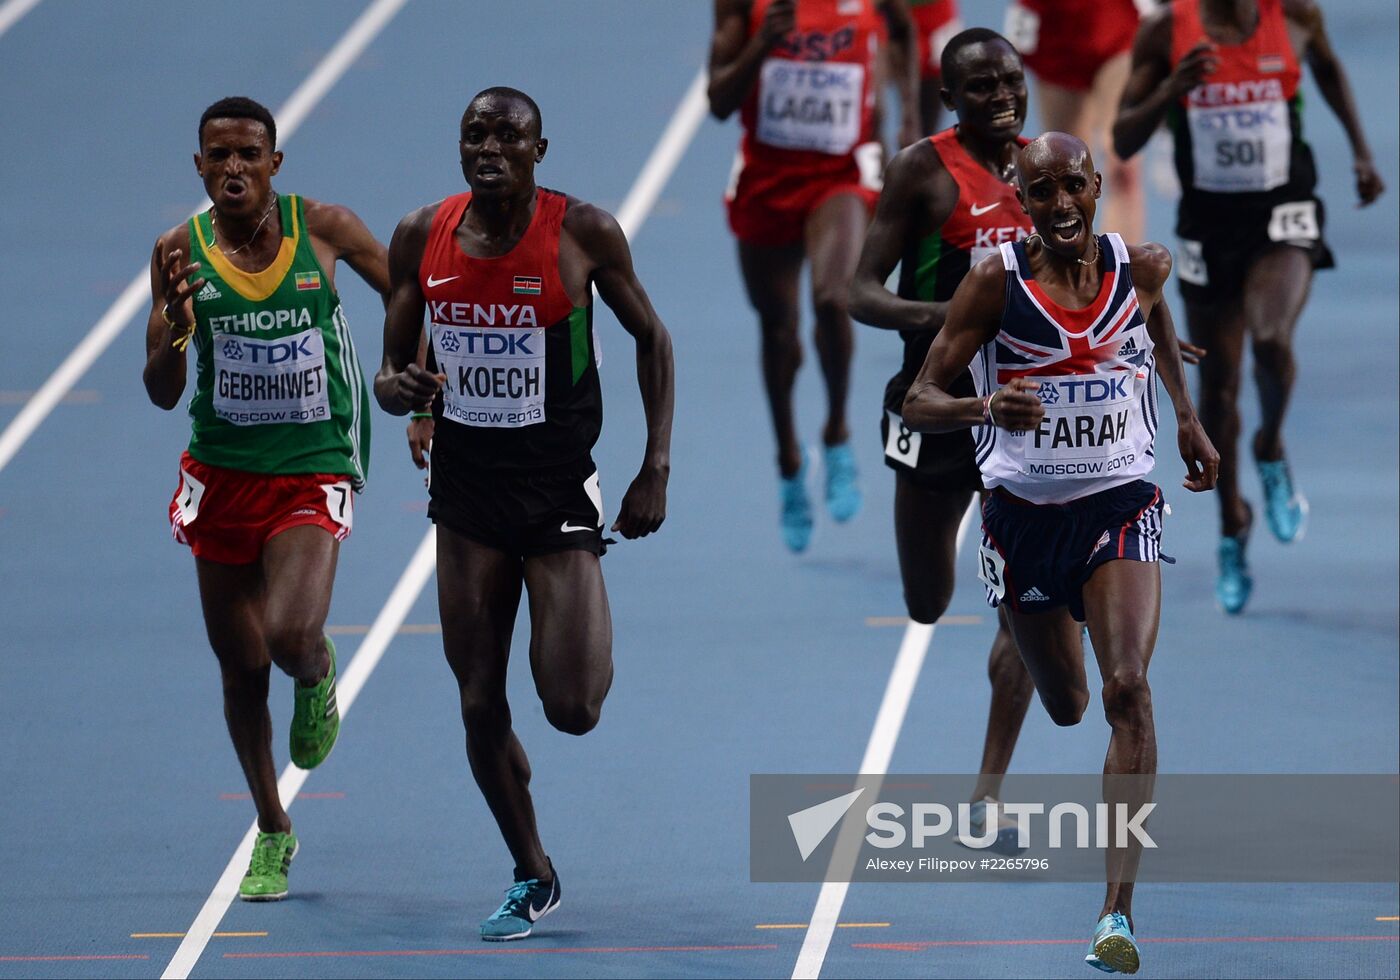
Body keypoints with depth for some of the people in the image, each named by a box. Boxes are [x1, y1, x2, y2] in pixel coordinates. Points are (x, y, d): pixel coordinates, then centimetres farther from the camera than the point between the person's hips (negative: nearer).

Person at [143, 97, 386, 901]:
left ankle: (318, 677, 17)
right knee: (242, 666, 9)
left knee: (291, 634, -23)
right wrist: (177, 319, -26)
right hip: (221, 473, 2)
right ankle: (273, 833, 30)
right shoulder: (182, 250, -7)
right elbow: (163, 392, -7)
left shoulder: (323, 229, -9)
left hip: (312, 472, -2)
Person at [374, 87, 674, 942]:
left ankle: (590, 648, 29)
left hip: (559, 487, -3)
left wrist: (656, 471, -4)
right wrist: (399, 388, -18)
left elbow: (651, 337, 2)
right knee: (480, 705, 4)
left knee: (573, 709, -9)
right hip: (467, 488, 3)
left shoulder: (583, 232, -10)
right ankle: (533, 878, 22)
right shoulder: (422, 238, -1)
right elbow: (392, 373, 8)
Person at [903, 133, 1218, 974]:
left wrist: (1189, 420, 28)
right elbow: (918, 404, -13)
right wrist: (984, 407, -33)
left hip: (1120, 504, 0)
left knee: (1128, 691, -20)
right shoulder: (996, 283, -11)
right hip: (1025, 514, 0)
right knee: (1065, 705, 16)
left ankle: (1120, 905, -24)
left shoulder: (1142, 267, -3)